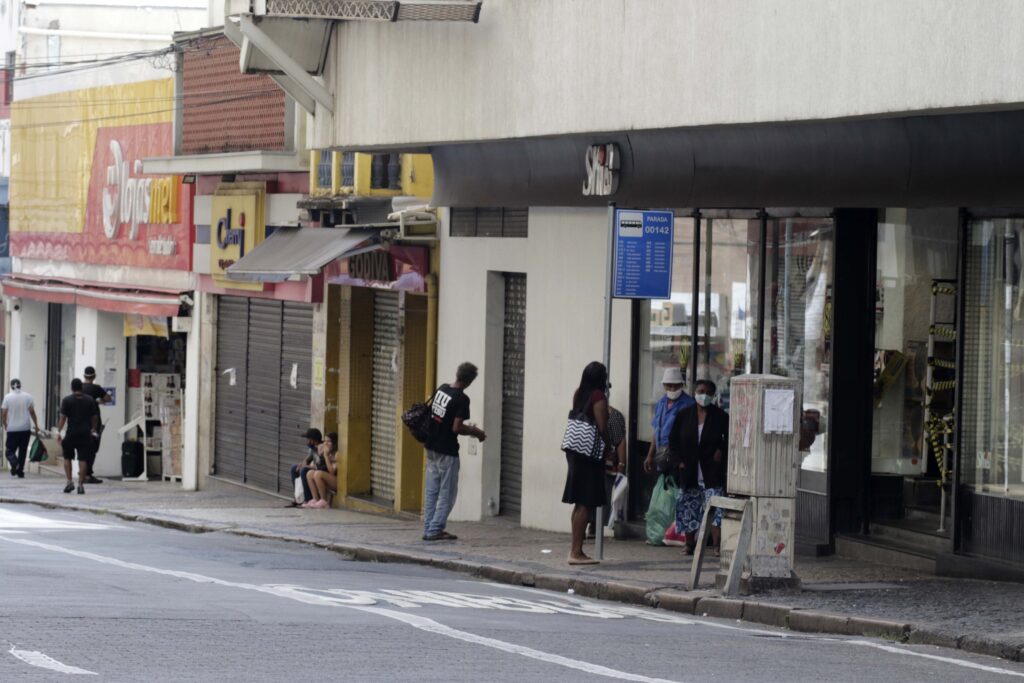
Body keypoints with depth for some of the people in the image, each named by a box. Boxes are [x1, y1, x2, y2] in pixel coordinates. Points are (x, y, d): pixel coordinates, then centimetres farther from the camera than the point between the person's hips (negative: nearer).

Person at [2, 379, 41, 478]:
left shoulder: (7, 397, -4)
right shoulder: (28, 396, -1)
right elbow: (32, 411, -2)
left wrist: (5, 424, 12)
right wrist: (36, 425, 5)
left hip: (12, 429, -1)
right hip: (25, 428, 1)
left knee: (10, 450, 4)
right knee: (23, 451, 12)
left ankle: (14, 463, -25)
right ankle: (20, 471, 11)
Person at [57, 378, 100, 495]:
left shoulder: (67, 400, -4)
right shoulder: (89, 400, 5)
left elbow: (63, 417, -8)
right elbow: (95, 417, 10)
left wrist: (58, 431, -5)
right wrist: (94, 429, 25)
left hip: (71, 433, -2)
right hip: (85, 434, 2)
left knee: (67, 458, 13)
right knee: (83, 459, 2)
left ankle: (69, 481, 2)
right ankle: (81, 484, -2)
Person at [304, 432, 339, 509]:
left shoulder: (337, 454, -13)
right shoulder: (329, 453, 11)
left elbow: (332, 471, -20)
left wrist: (326, 455, -17)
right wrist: (320, 454, -4)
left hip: (338, 482, -9)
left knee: (318, 474, -27)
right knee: (310, 473, -2)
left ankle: (324, 502, -16)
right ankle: (315, 499, -8)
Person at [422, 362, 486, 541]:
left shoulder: (441, 389, 5)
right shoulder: (462, 399, -18)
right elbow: (456, 428, -21)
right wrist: (475, 432, -3)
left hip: (432, 447, 8)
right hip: (447, 452, -8)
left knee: (432, 491, 12)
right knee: (447, 493, 2)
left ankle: (429, 529, 13)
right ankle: (435, 530, 0)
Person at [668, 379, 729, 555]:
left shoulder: (720, 416, 0)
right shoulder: (684, 415, 6)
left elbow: (729, 439, 9)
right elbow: (673, 441, 11)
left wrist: (722, 452, -7)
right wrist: (679, 460, 1)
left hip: (712, 473, -3)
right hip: (689, 472, 3)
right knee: (689, 508, 6)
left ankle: (717, 544, -18)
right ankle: (689, 543, 18)